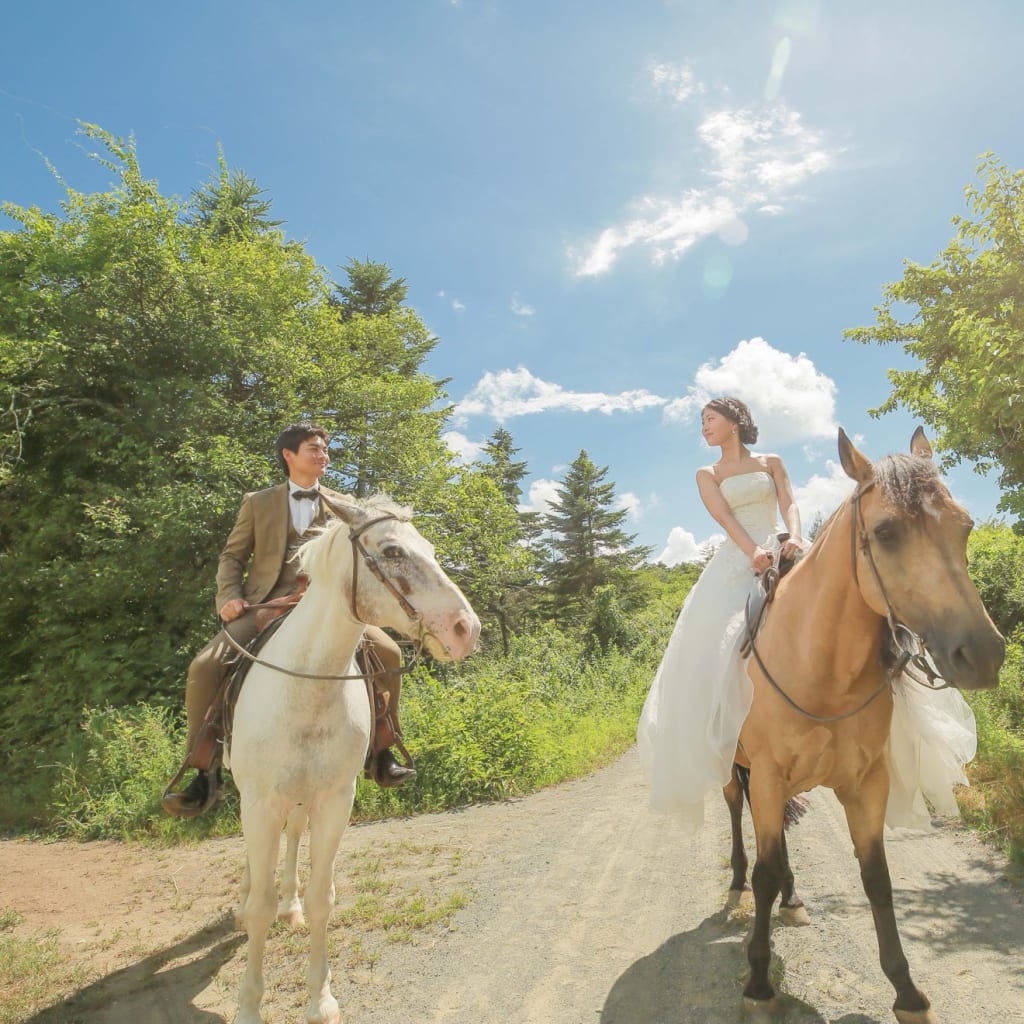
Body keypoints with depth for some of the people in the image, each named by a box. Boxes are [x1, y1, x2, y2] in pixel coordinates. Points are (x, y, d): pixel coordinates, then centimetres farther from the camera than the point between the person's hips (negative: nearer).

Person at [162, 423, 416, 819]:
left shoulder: (342, 505, 15)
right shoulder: (258, 503, 12)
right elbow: (232, 556, 13)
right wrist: (229, 596, -7)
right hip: (265, 605, 0)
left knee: (388, 652, -17)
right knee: (204, 666, -22)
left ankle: (381, 751, -1)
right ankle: (203, 771, -5)